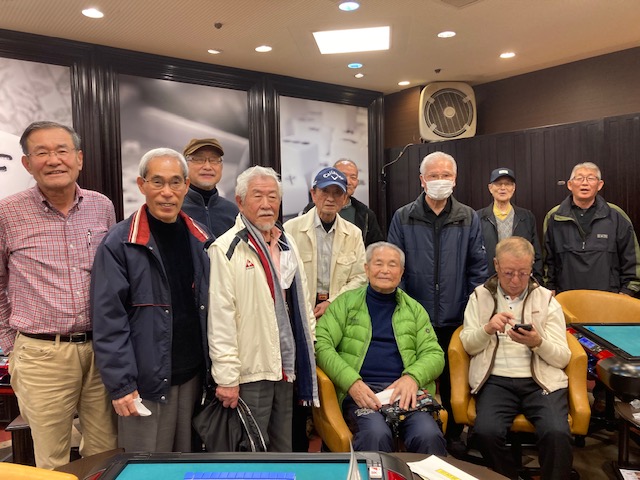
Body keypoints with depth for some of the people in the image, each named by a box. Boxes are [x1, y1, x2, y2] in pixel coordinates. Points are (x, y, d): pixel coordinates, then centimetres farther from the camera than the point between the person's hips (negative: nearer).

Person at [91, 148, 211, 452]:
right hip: (147, 380, -4)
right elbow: (108, 321, -12)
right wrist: (121, 385, -14)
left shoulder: (198, 239, 5)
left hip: (193, 375, 5)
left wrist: (213, 368, 8)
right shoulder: (120, 243, -11)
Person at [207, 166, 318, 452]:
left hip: (287, 366, 7)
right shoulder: (227, 249, -13)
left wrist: (310, 344, 14)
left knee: (283, 449, 20)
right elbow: (220, 318, -17)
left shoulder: (287, 244, 11)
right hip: (251, 371, -6)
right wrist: (226, 377, -18)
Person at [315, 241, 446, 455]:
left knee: (429, 436, -27)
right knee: (376, 434, -33)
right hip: (360, 391, -2)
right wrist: (352, 382, -13)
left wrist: (412, 377, -8)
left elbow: (434, 354, 14)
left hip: (404, 391, 2)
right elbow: (321, 345, 1)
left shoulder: (414, 309, 22)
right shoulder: (346, 302, 13)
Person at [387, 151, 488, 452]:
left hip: (456, 319, 1)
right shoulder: (403, 218, 0)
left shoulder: (469, 219, 3)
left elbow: (478, 268, 4)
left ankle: (454, 434, 33)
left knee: (454, 380, 14)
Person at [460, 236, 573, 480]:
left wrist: (537, 343, -17)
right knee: (486, 432, -26)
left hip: (541, 380, 0)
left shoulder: (547, 300, 10)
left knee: (557, 433, -29)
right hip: (496, 380, 0)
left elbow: (563, 358, 4)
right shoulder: (480, 296, 12)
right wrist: (487, 329, -13)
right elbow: (468, 346, 7)